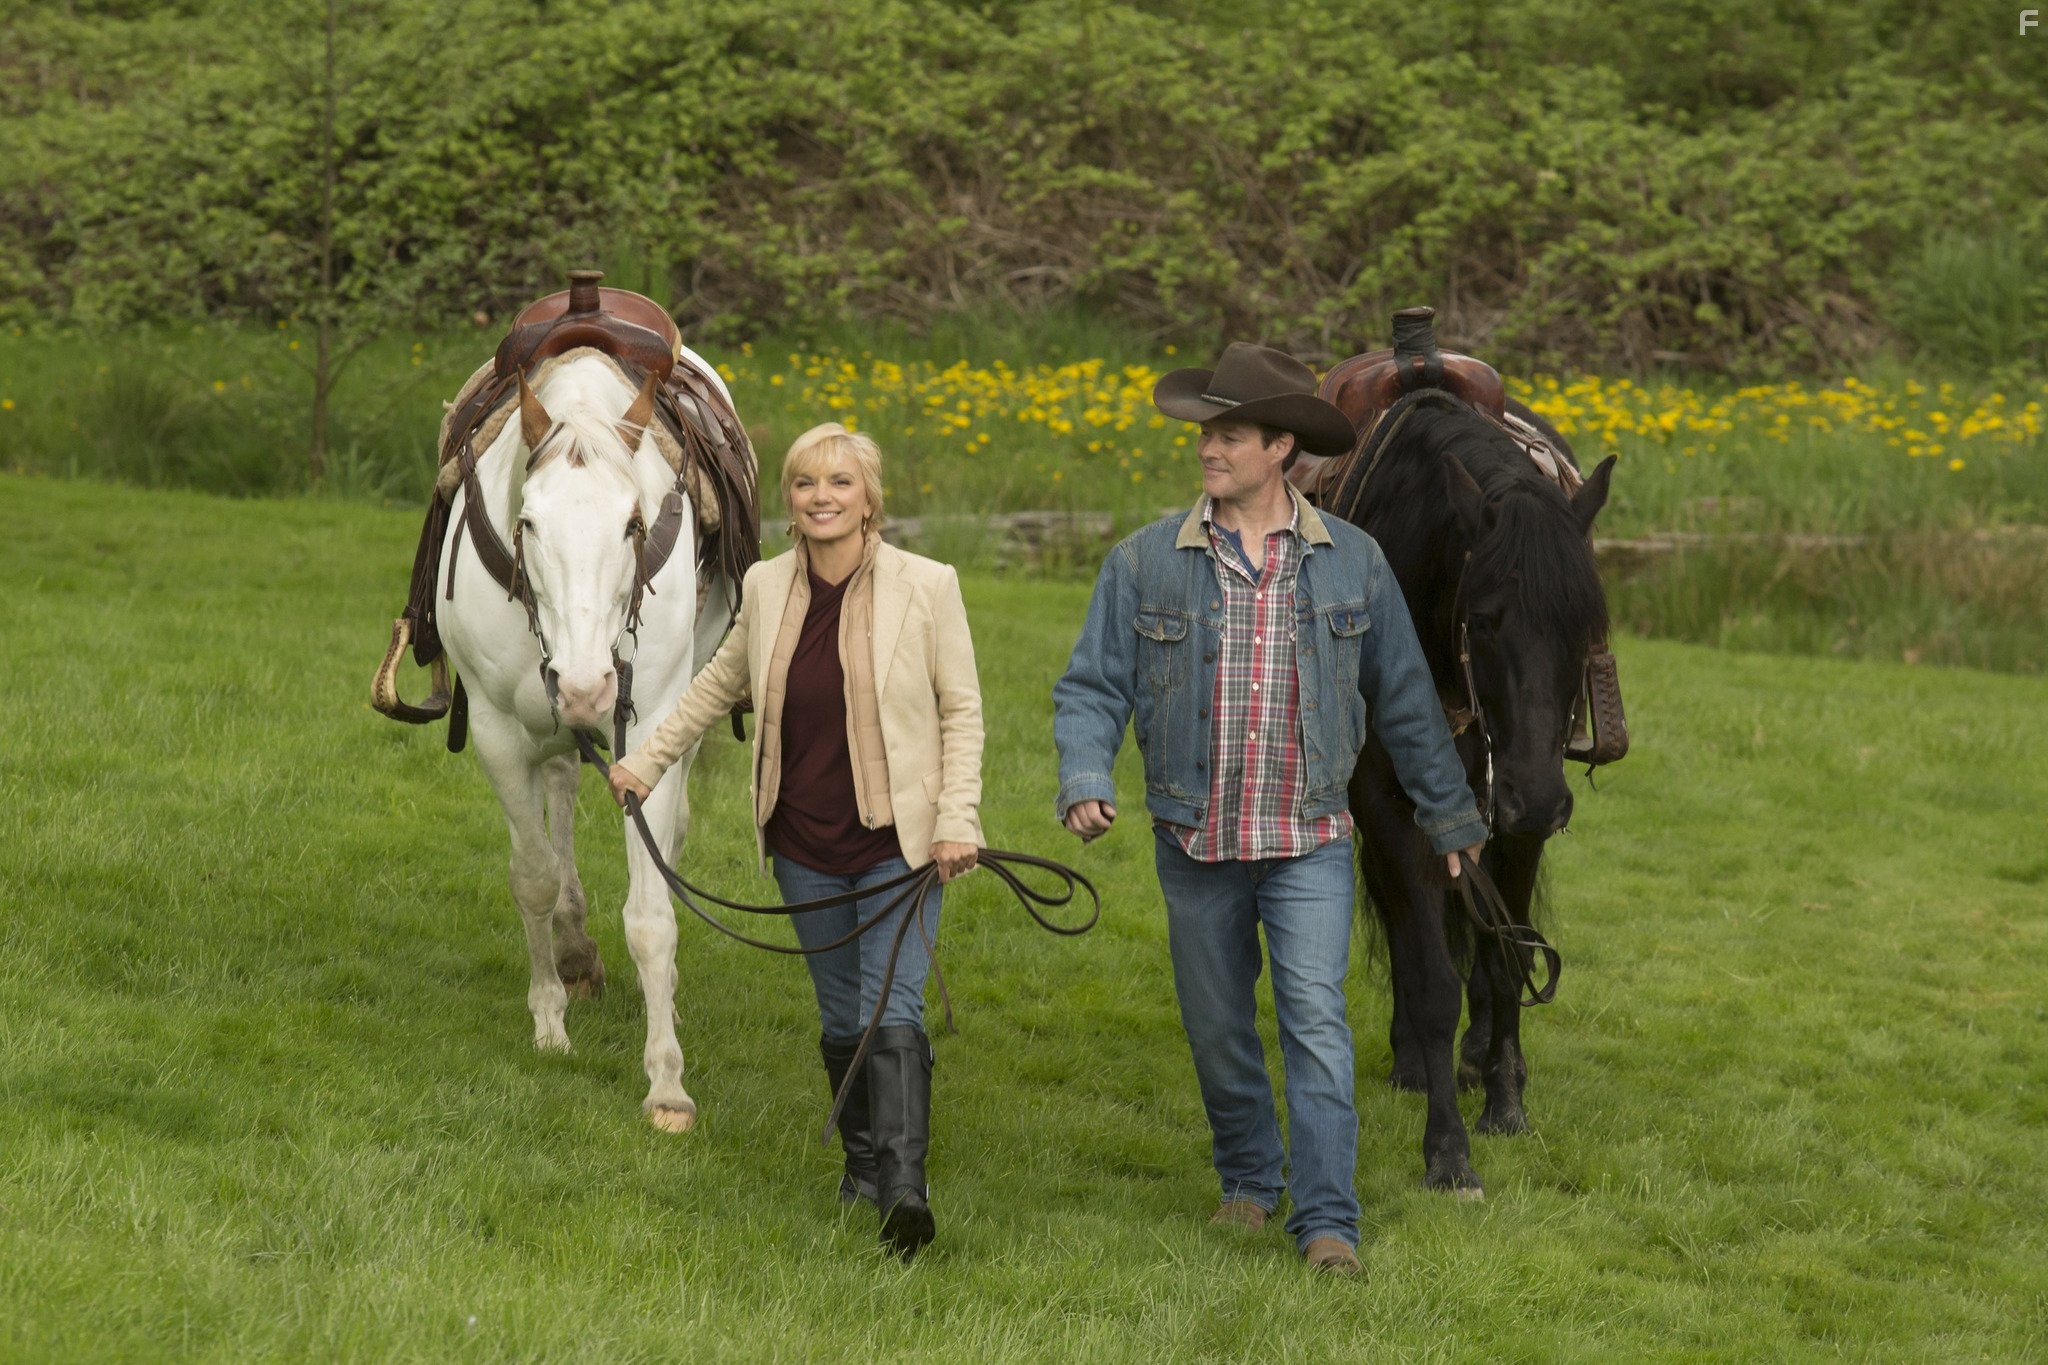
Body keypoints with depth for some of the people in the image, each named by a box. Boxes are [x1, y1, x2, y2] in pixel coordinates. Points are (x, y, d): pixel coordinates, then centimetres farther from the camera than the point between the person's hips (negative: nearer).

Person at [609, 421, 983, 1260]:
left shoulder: (926, 588, -8)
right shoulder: (767, 588, 3)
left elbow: (962, 709, -2)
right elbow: (721, 682, 21)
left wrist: (957, 820, -11)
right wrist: (648, 759, 22)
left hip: (897, 841, -4)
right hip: (805, 846, 4)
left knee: (892, 1011, -16)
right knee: (841, 1017, 13)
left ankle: (906, 1186, -22)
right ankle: (862, 1166, 28)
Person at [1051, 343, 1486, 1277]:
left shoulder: (1352, 562, 1)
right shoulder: (1145, 562, -1)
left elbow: (1404, 700, 10)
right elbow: (1093, 685, -1)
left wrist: (1449, 813, 16)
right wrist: (1084, 780, -19)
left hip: (1309, 844, -1)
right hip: (1195, 845, 2)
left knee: (1316, 1021, -11)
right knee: (1216, 1028, 12)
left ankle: (1327, 1221, -10)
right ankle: (1248, 1180, 34)